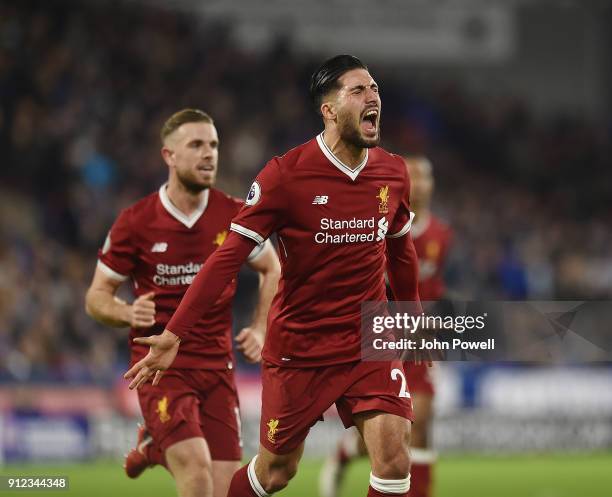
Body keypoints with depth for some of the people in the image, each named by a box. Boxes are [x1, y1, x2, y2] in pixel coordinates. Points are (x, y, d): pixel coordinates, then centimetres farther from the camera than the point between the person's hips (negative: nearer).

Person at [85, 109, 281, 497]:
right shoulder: (136, 223, -5)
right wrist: (129, 314, -18)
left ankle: (154, 447, 28)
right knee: (196, 465, -26)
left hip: (217, 366, 4)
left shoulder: (235, 215, 0)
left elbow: (272, 270, 17)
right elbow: (97, 297, 4)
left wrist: (260, 330, 3)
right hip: (161, 366, -3)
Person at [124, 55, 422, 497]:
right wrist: (175, 333, -21)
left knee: (393, 461, -13)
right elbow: (230, 256, -15)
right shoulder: (286, 175, -14)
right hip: (297, 345, -3)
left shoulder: (393, 173, 0)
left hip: (370, 344, 3)